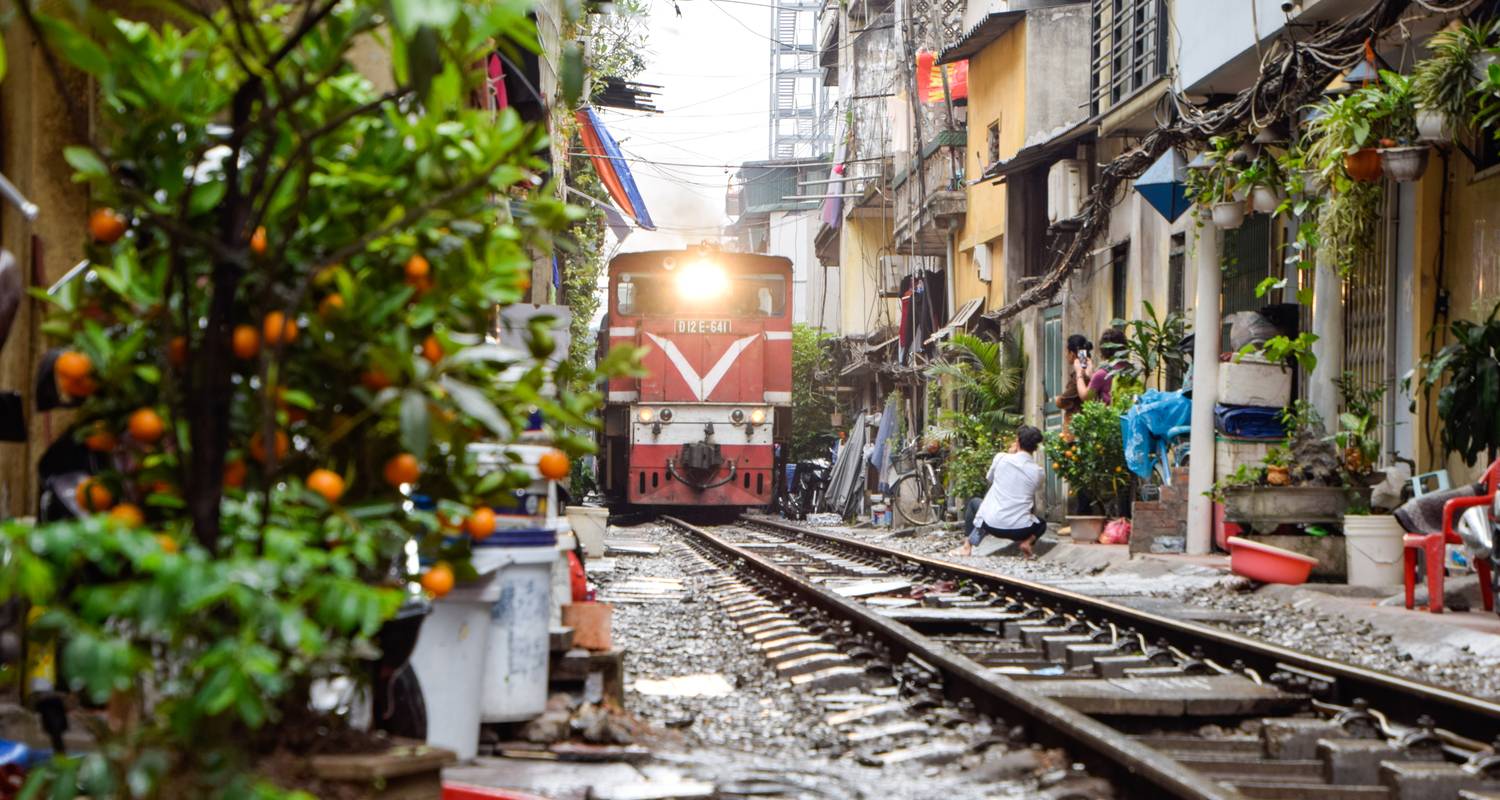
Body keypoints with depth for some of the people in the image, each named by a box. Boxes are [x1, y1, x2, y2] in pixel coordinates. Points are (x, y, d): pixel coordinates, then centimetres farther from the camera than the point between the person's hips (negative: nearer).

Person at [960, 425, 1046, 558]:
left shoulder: (1001, 458, -5)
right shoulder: (1037, 472, 0)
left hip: (992, 525, 0)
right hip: (1020, 529, 0)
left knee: (975, 503, 33)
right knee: (1042, 524, 34)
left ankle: (968, 546, 22)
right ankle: (1028, 541, 2)